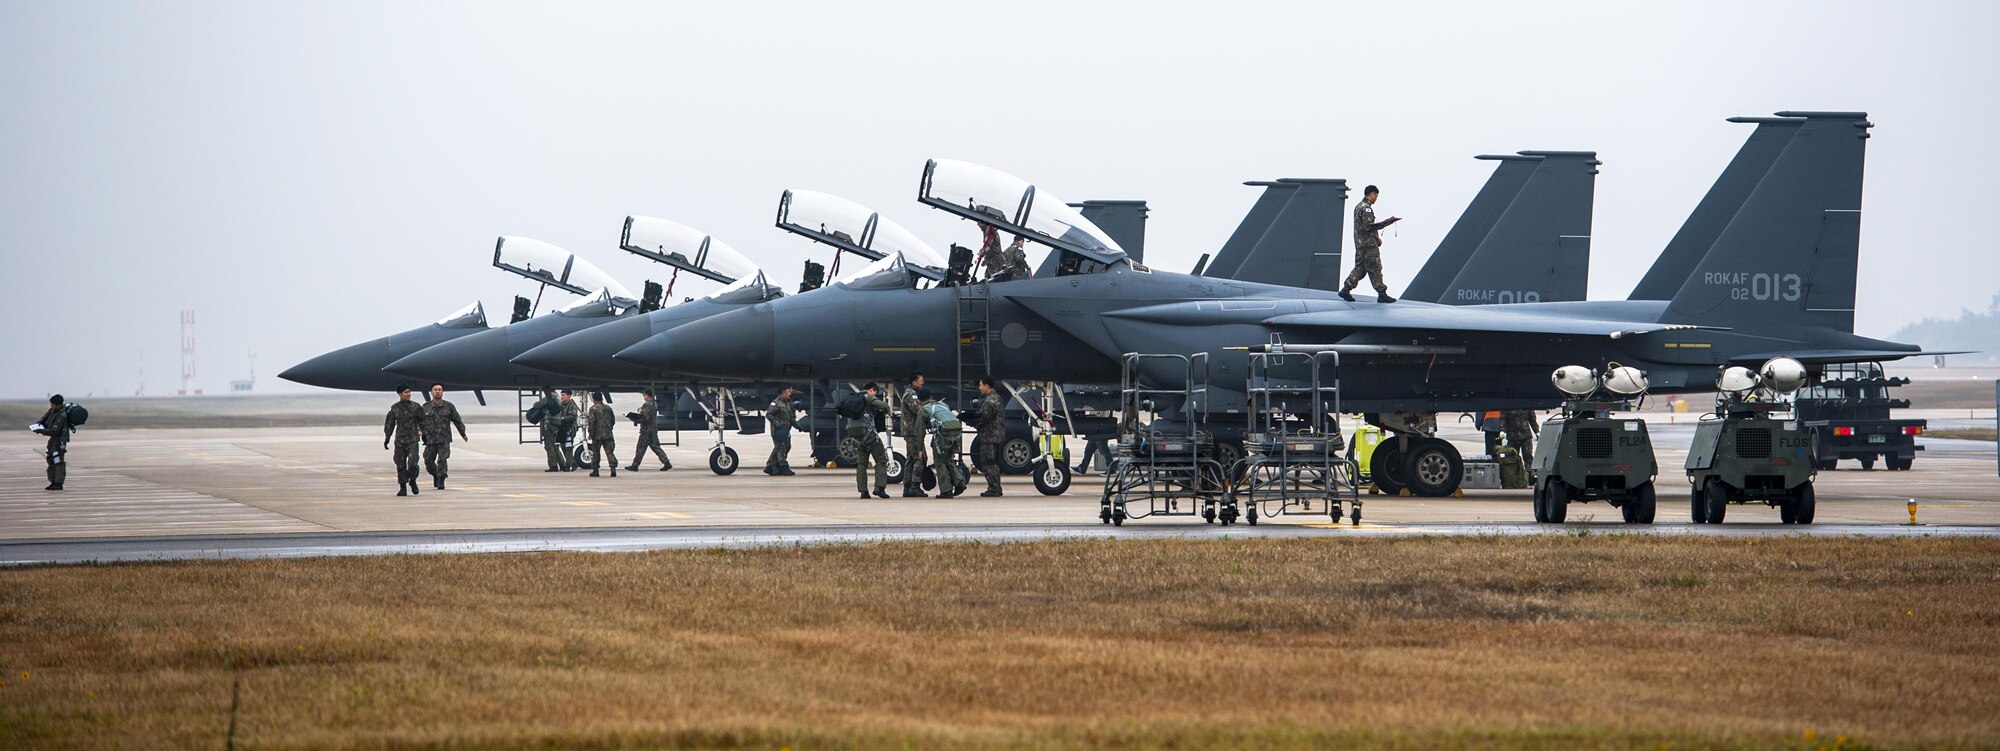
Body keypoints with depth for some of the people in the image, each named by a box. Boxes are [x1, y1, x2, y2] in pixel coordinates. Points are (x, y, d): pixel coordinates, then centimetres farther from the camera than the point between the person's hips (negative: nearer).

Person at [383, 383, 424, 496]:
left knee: (412, 463, -14)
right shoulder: (395, 408, 4)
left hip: (413, 440, -2)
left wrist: (423, 435, 7)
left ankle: (413, 481, 13)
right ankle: (403, 488, 10)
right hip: (399, 440, 2)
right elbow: (389, 424, 11)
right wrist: (387, 439, 8)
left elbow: (422, 422, 9)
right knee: (400, 465, 1)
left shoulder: (415, 407, 1)